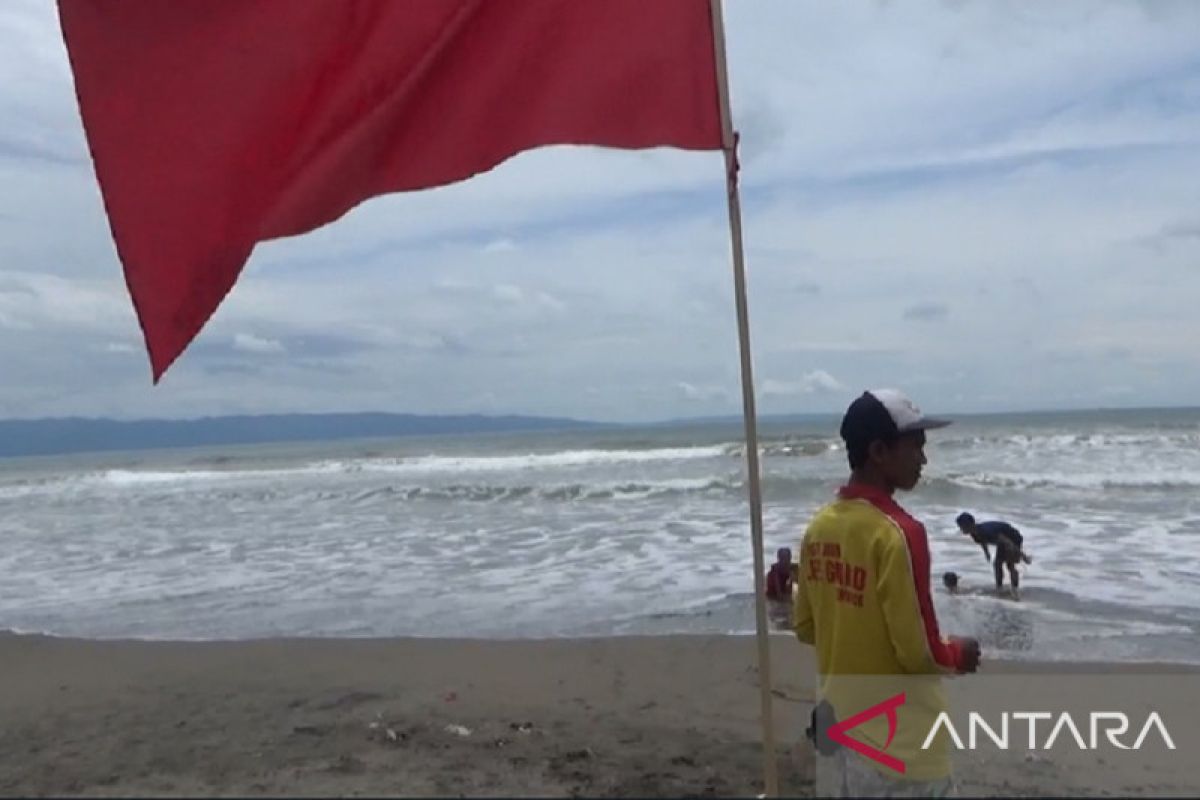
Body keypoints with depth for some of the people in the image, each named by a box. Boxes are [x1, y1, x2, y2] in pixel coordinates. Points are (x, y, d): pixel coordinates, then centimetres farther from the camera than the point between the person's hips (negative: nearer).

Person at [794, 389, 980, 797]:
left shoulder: (819, 527, 1)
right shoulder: (897, 533, -23)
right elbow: (918, 653, -20)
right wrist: (958, 655, -1)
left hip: (836, 726, 7)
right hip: (897, 740, -7)